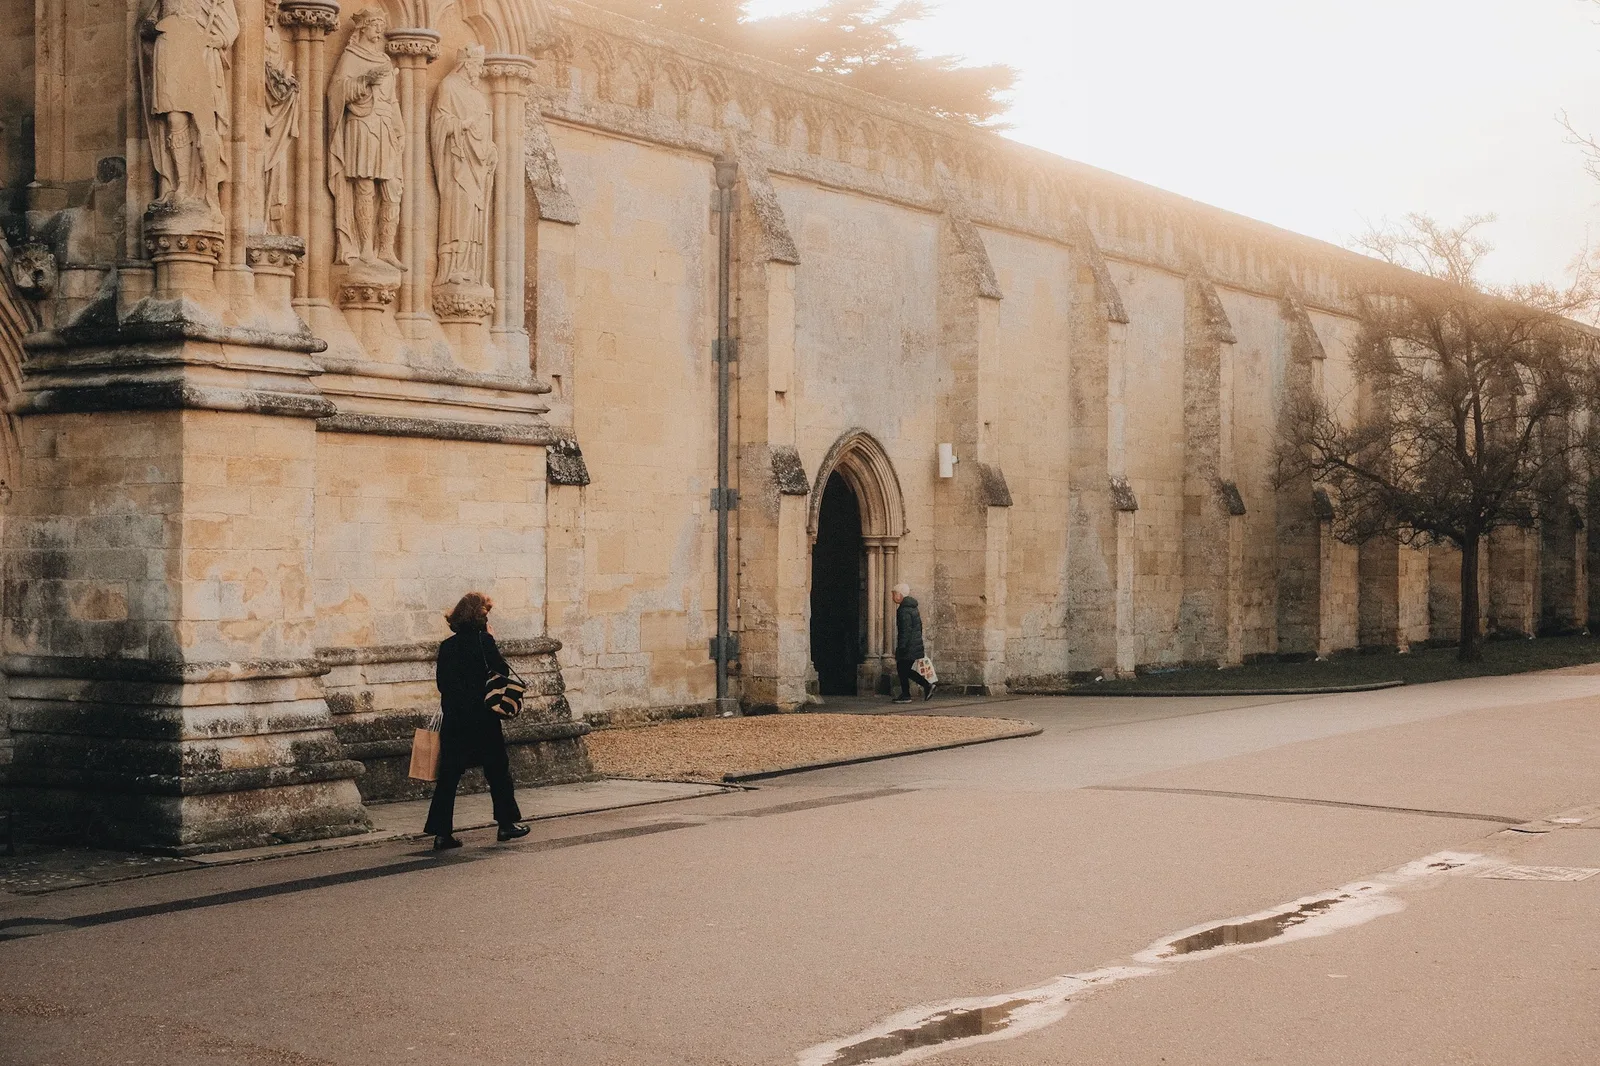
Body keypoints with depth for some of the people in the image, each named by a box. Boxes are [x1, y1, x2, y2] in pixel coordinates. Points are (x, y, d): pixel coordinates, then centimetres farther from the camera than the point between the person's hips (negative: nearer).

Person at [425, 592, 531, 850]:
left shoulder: (446, 646, 4)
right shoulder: (482, 642, -11)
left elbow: (442, 682, 7)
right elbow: (502, 671, -7)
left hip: (453, 720, 4)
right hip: (483, 720, -4)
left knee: (448, 776, 4)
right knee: (498, 771, 11)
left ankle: (441, 831, 0)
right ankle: (507, 823, 19)